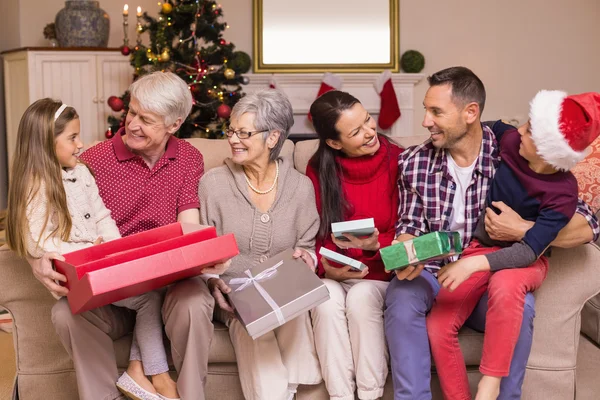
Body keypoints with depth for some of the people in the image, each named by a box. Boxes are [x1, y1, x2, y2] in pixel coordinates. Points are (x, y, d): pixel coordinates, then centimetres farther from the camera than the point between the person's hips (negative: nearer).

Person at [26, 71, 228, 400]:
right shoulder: (94, 160, -2)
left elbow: (189, 228, -5)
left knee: (194, 304, -33)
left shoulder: (189, 160, 5)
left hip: (168, 282, 0)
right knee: (67, 313, -30)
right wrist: (39, 262, -28)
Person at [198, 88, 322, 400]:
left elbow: (307, 248, 11)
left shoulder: (300, 187, 5)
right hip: (232, 294, -1)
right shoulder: (213, 182, -1)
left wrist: (304, 256, -11)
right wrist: (213, 281, -17)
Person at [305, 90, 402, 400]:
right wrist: (327, 267, -16)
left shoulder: (396, 160, -8)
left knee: (361, 299, -32)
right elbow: (313, 234, 3)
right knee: (327, 299, -30)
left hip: (379, 271, -1)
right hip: (332, 274, 2)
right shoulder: (318, 169, -1)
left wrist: (376, 245, -24)